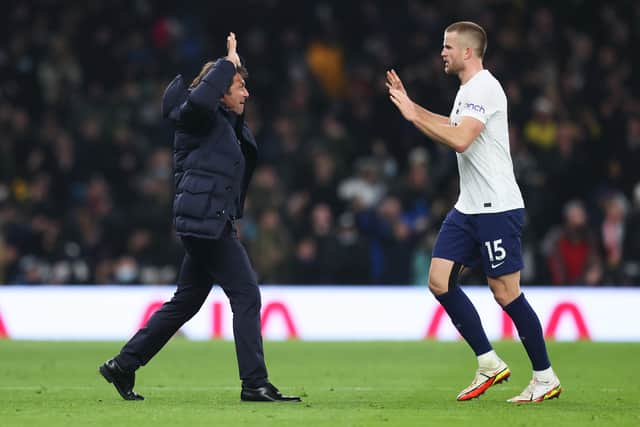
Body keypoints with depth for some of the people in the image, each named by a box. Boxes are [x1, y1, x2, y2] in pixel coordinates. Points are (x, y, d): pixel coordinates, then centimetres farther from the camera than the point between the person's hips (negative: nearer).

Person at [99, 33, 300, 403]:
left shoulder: (228, 124, 22)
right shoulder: (200, 118, -7)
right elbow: (199, 99, -29)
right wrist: (229, 63, -18)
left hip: (214, 224, 10)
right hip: (205, 218, -10)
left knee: (186, 302, 14)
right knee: (246, 294, -11)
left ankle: (123, 367, 20)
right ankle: (255, 383, -11)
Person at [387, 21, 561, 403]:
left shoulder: (484, 88, -15)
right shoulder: (468, 90, 15)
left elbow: (459, 140, -27)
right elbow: (454, 128, 36)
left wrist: (414, 116, -19)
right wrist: (411, 106, 30)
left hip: (498, 208, -10)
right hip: (468, 209, 10)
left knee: (505, 292, -7)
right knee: (440, 281, 1)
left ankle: (545, 378, 4)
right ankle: (490, 364, 8)